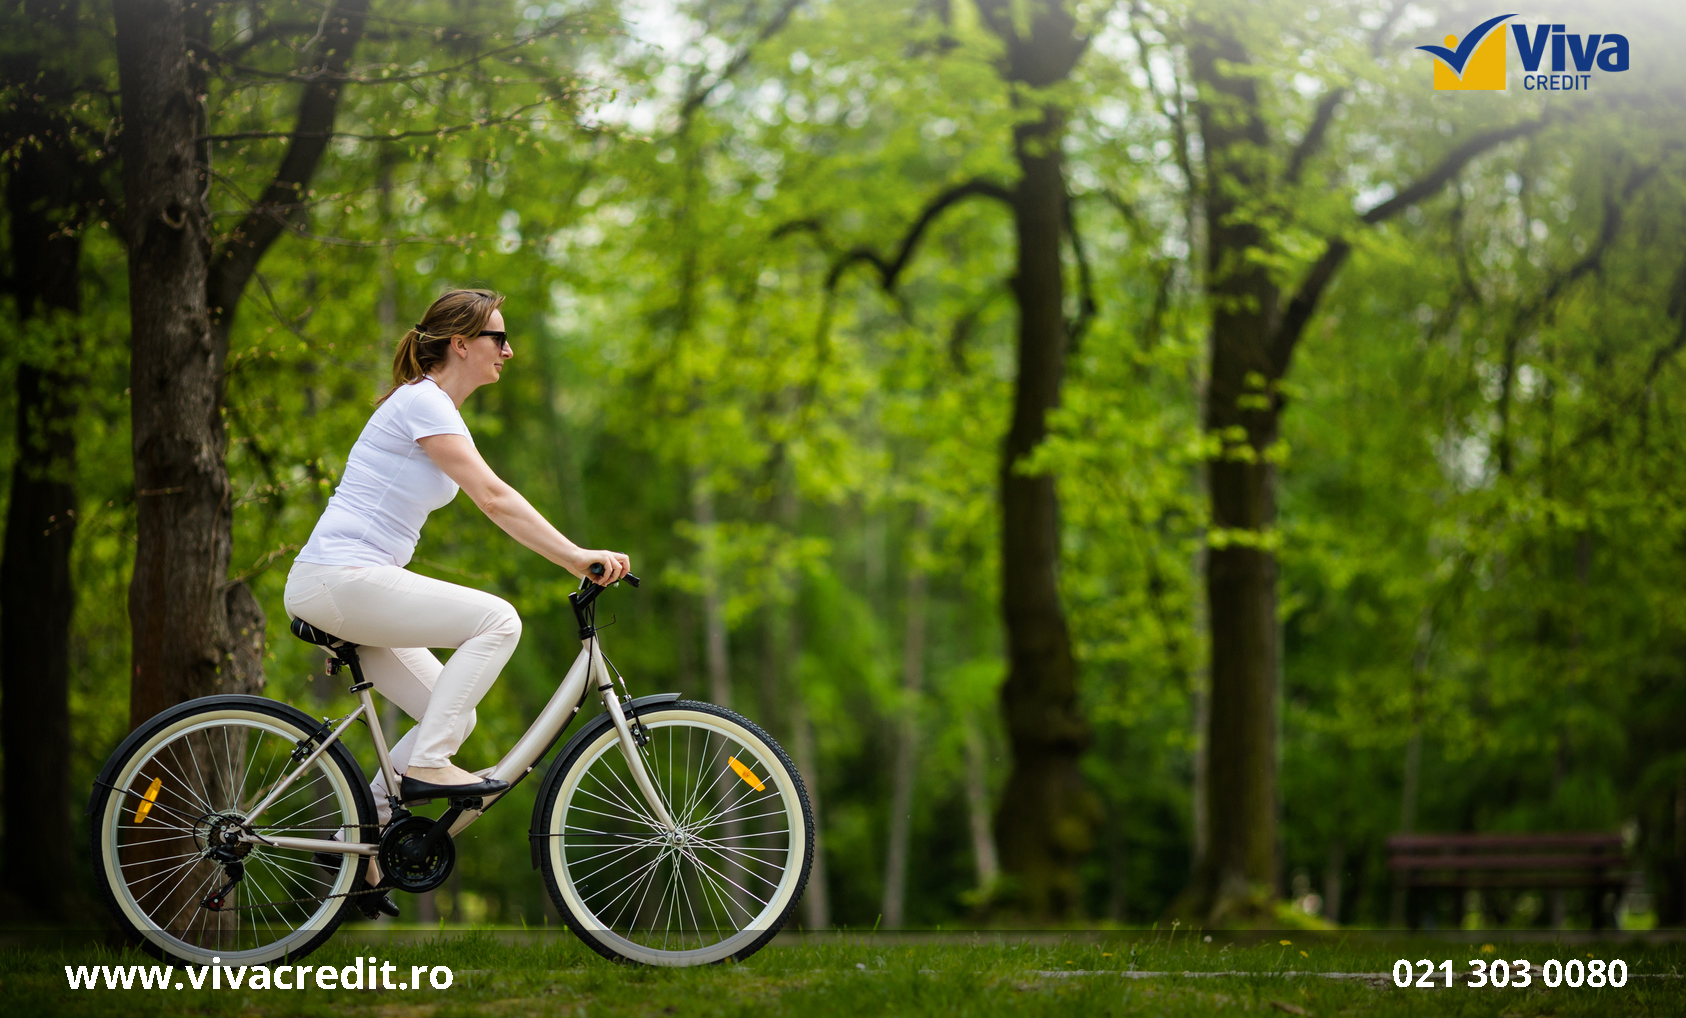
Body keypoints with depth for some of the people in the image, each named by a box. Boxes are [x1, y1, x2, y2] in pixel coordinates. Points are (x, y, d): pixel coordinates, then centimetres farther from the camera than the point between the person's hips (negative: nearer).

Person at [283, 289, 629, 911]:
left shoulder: (438, 409, 19)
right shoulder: (422, 403, -12)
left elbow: (495, 502, 19)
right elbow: (493, 498, -20)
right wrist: (577, 556, -24)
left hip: (354, 588, 10)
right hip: (339, 580, -10)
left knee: (453, 714, 7)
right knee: (498, 618, -19)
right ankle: (424, 765, -16)